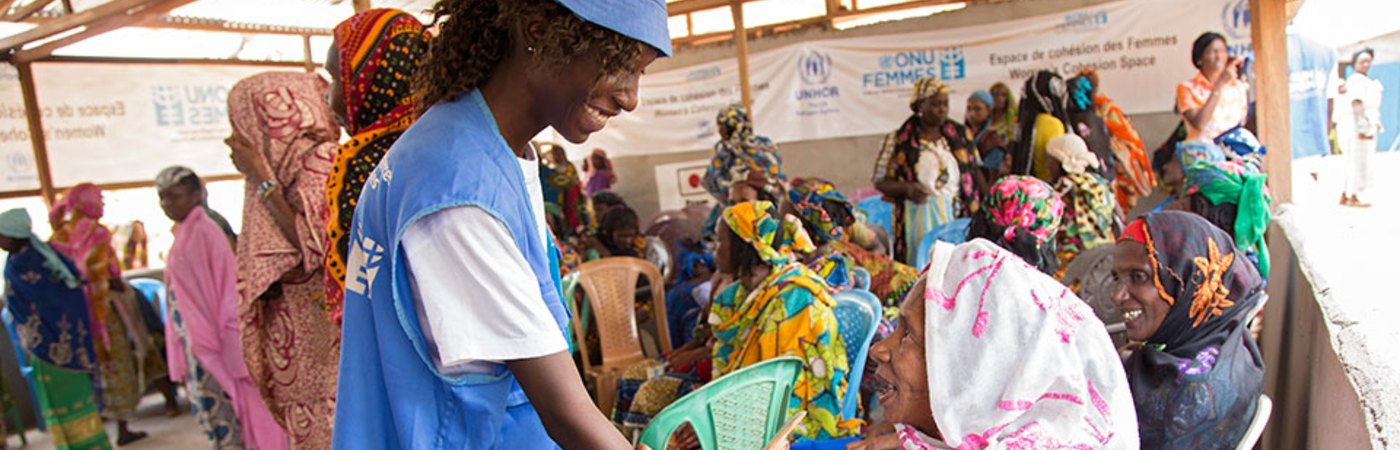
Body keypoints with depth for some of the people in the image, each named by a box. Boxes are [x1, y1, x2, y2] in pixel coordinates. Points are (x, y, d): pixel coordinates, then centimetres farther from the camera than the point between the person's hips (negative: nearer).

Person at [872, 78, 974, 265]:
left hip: (957, 217, 3)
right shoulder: (898, 140, 1)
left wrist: (977, 214, 2)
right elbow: (879, 181, 2)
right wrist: (906, 188, -16)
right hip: (918, 220, -2)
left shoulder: (960, 135, 11)